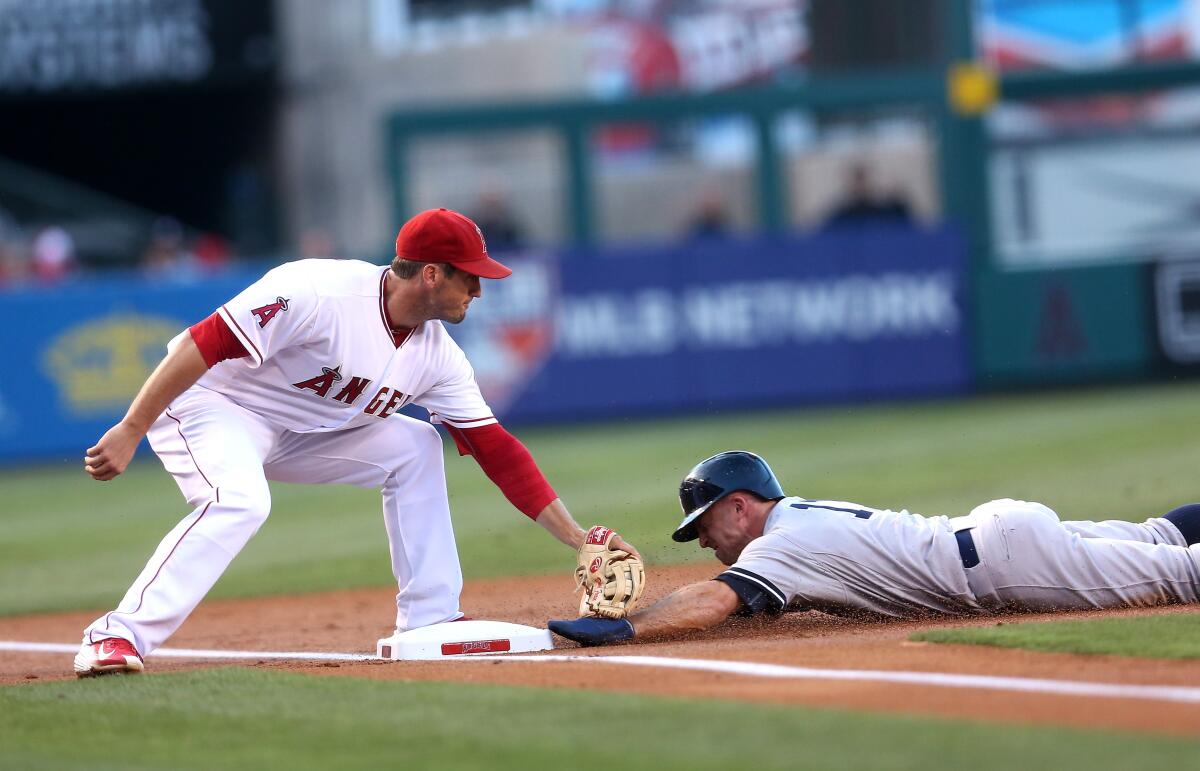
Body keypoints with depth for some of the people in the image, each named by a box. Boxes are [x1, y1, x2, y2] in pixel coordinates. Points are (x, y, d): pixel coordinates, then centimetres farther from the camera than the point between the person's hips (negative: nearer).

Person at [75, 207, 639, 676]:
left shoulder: (438, 356, -4)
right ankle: (114, 638, -35)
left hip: (299, 434, 8)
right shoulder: (320, 293, -29)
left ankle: (430, 621, 4)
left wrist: (577, 539, -6)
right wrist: (128, 434, -31)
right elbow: (206, 344, -30)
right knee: (240, 503, -35)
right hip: (208, 403, -8)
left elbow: (497, 451, -1)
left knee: (415, 448, 2)